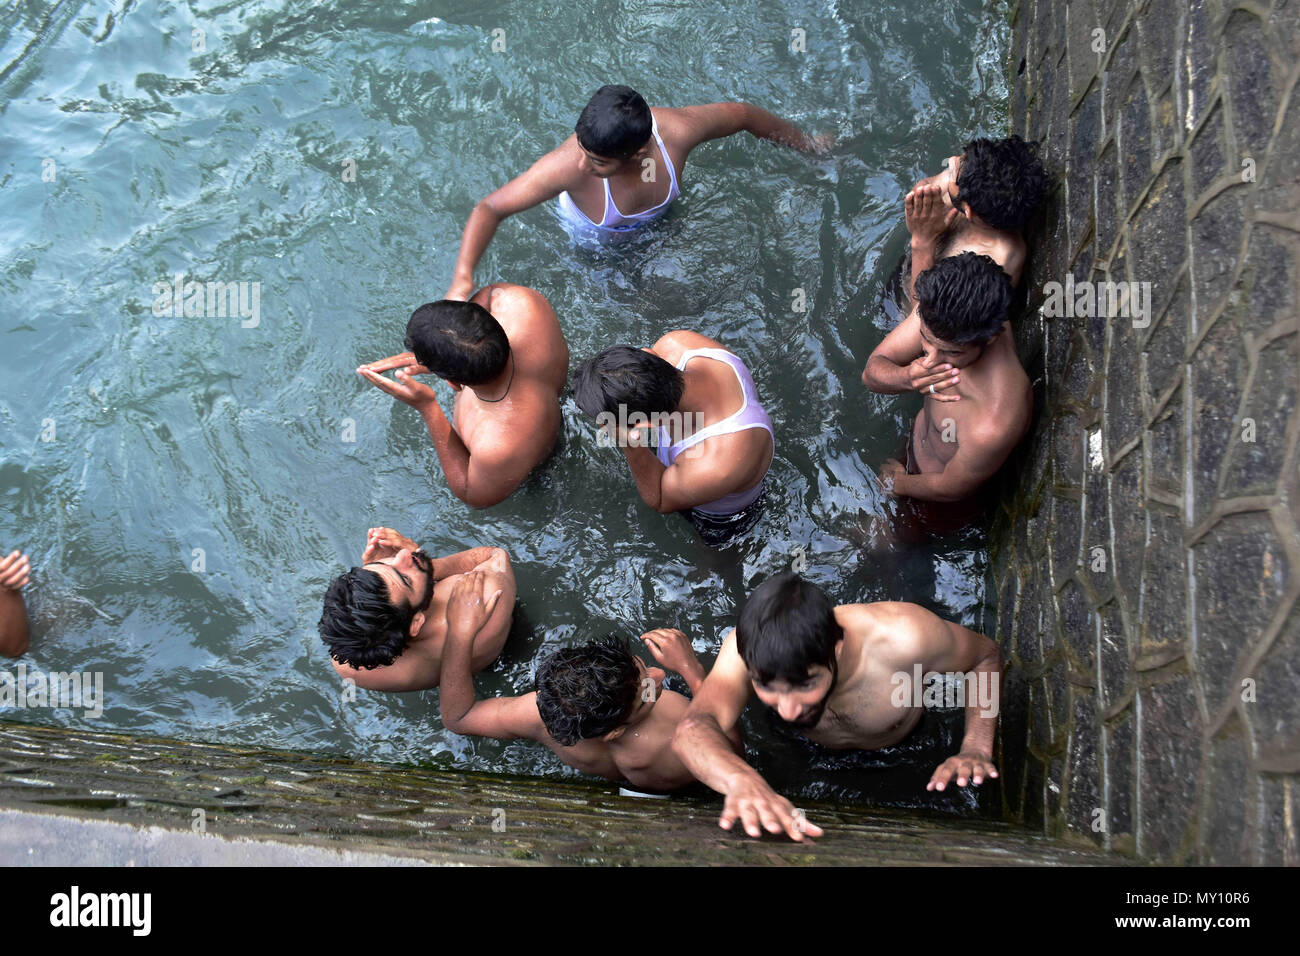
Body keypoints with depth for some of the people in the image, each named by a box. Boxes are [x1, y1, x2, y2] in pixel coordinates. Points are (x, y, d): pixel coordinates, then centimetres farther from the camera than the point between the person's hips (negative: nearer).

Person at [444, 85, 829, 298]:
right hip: (590, 234, -2)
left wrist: (808, 143, -3)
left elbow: (744, 114, -20)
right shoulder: (568, 166, -49)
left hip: (659, 221, 3)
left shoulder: (677, 129, -41)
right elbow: (490, 208, -41)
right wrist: (463, 277, -56)